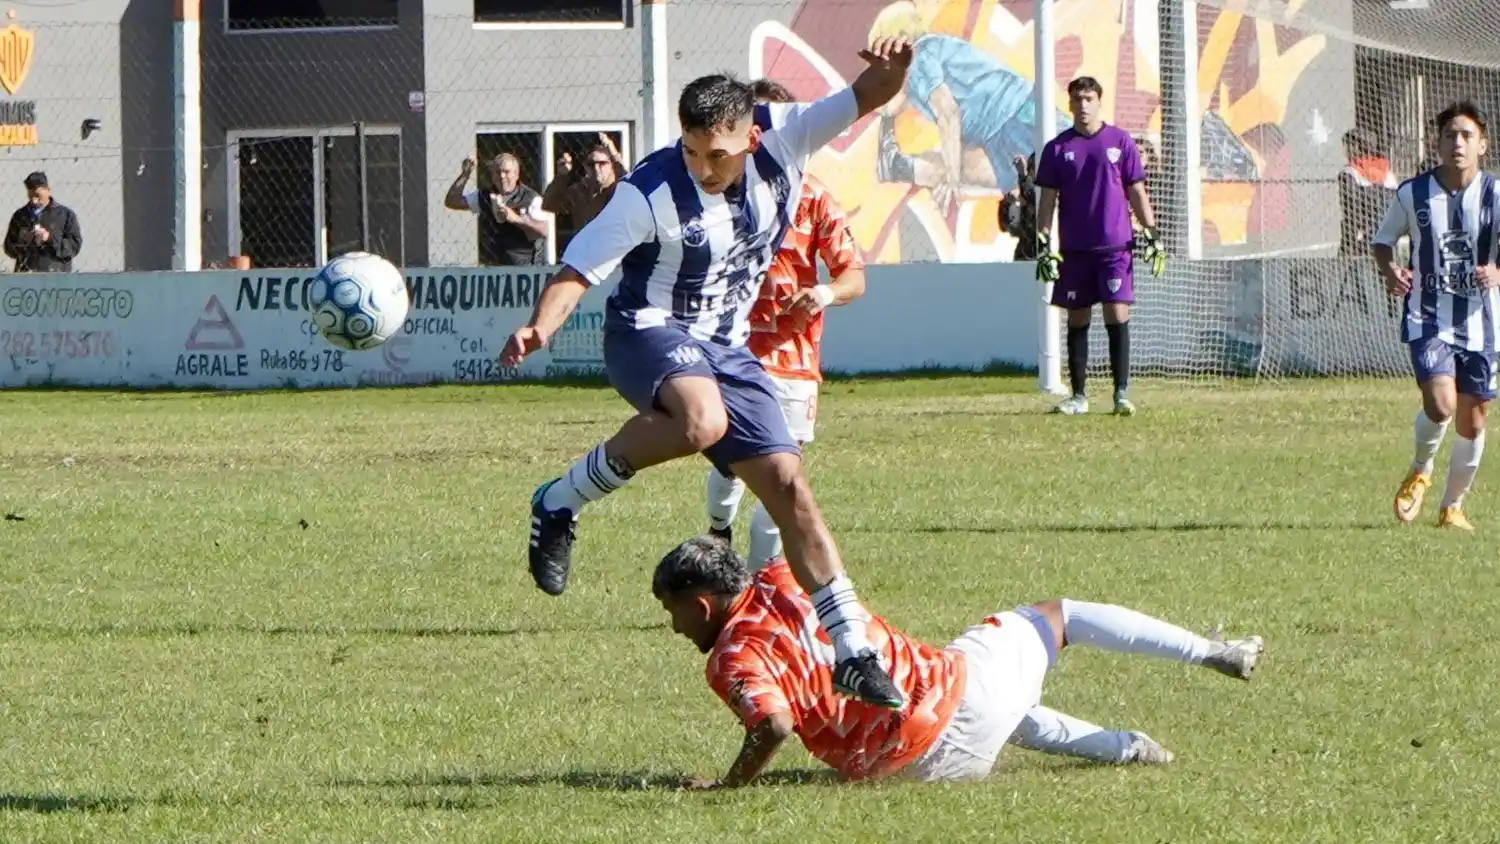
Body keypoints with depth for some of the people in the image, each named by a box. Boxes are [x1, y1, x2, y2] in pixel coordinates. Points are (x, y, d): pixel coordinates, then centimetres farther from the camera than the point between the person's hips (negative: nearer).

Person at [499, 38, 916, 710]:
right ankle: (560, 504, -18)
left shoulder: (782, 140, -10)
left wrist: (889, 70, -34)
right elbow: (580, 267, -19)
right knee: (702, 420, -38)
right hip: (650, 331, -5)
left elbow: (867, 98, -9)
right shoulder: (651, 192, -21)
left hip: (727, 346, 5)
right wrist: (541, 326, -38)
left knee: (787, 485, 0)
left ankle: (854, 654, 6)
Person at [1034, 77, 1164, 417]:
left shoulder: (1120, 142, 5)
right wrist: (1043, 244, -1)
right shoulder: (1057, 149, 7)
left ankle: (1122, 393, -5)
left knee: (1118, 315, -8)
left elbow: (1136, 192, 8)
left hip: (1115, 245, -1)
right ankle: (1078, 396, 11)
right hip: (1074, 249, 1)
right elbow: (1047, 199, 7)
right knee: (1077, 320, 5)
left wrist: (1151, 233, 1)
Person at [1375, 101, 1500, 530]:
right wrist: (1390, 271, -9)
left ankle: (1453, 505, 29)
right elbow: (1382, 240, 12)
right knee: (1441, 404, -21)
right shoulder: (1412, 194, -3)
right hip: (1428, 320, -1)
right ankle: (1420, 471, 11)